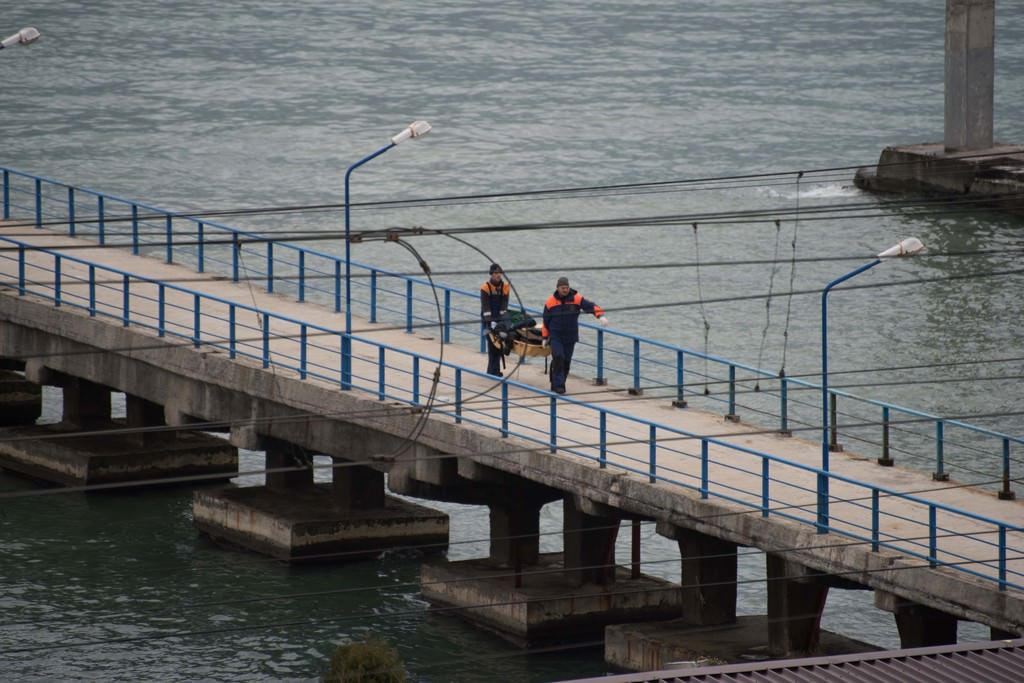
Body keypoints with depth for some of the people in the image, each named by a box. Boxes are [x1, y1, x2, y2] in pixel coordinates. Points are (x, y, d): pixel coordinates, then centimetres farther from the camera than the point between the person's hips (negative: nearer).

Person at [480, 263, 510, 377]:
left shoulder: (505, 286, 3)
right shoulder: (485, 287, -8)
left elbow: (504, 305, -3)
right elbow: (485, 307, -15)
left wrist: (502, 320, -15)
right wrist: (491, 321, -25)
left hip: (500, 320, 4)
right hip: (488, 320, -4)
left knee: (499, 345, 1)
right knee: (492, 345, -10)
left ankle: (493, 370, 8)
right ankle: (493, 371, -10)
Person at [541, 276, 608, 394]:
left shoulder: (576, 299, -5)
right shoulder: (551, 301, -2)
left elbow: (591, 306, -15)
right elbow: (546, 320, 6)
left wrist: (601, 316, -32)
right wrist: (545, 337, 8)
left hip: (570, 337, 2)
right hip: (555, 336, -2)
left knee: (566, 361, 7)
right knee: (558, 358, -16)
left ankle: (557, 384, 22)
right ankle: (558, 385, -14)